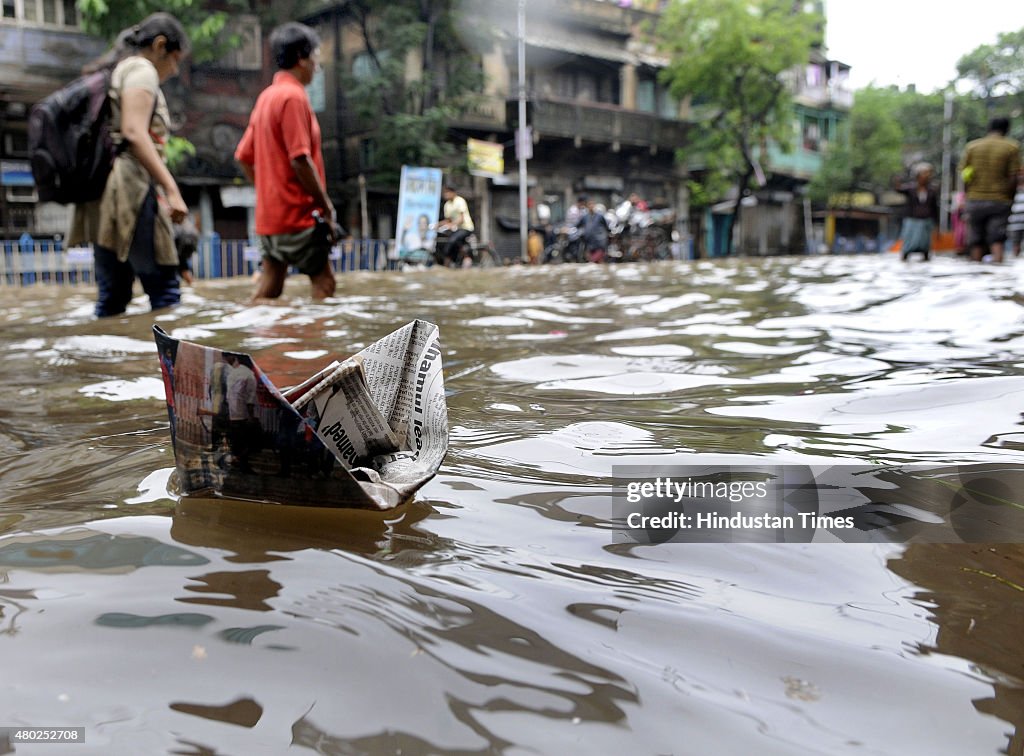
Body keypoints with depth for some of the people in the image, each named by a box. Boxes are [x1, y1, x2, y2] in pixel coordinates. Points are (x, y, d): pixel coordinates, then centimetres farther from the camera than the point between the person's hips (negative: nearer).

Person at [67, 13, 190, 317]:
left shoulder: (112, 73, 26)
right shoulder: (141, 69, -2)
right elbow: (134, 133, -17)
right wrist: (171, 189, -21)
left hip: (103, 192, 9)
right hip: (130, 188, -9)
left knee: (111, 298, 7)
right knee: (165, 292, -11)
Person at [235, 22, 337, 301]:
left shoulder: (266, 96, 14)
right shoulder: (294, 96, -13)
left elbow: (244, 157, 16)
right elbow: (300, 160, -20)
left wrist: (269, 192, 19)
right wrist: (327, 208, -14)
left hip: (269, 214, 9)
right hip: (297, 214, -9)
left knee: (269, 288, 11)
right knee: (324, 283, -2)